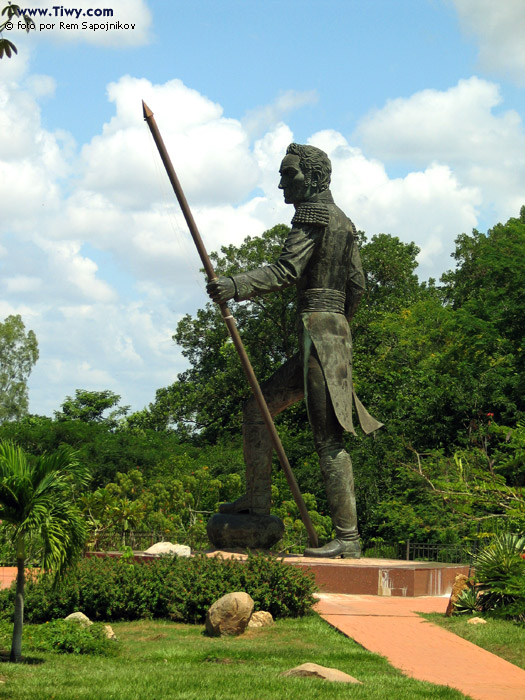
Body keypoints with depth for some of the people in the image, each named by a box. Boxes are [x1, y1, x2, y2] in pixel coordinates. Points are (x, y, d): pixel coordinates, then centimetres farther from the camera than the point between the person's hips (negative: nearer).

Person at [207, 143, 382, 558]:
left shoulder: (313, 214, -8)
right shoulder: (344, 223, 19)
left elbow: (287, 270, -21)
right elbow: (356, 286, 20)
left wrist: (236, 286, -30)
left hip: (316, 331, -10)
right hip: (338, 332, 10)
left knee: (328, 438, -11)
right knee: (258, 407, 14)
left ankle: (347, 538, -12)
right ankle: (257, 499, 15)